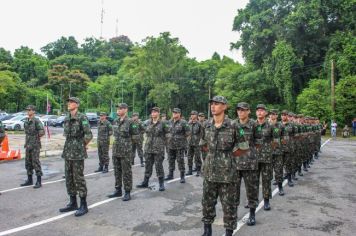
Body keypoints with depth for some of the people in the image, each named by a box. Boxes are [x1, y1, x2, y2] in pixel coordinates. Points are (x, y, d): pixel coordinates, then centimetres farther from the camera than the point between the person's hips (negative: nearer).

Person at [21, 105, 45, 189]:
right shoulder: (26, 121, 10)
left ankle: (39, 181, 0)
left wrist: (37, 137, -5)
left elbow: (42, 132, -20)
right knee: (28, 163, 13)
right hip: (28, 145, 8)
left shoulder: (36, 121, -12)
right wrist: (26, 142, 16)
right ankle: (29, 180, 25)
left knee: (36, 163, -6)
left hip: (35, 145, -8)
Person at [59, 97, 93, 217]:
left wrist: (83, 146, -4)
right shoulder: (66, 119, 12)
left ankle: (83, 205, 6)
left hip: (78, 152, -8)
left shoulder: (82, 117, -12)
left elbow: (88, 135, -17)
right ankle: (73, 203, 24)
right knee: (69, 178, 12)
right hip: (67, 151, 8)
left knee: (78, 178, -4)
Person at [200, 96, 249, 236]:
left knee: (229, 205, 7)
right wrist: (213, 153, 8)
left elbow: (244, 148, -3)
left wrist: (228, 156, -1)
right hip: (210, 172, 5)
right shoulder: (207, 125, 3)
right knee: (207, 202, 15)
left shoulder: (233, 126, -10)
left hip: (227, 173, -4)